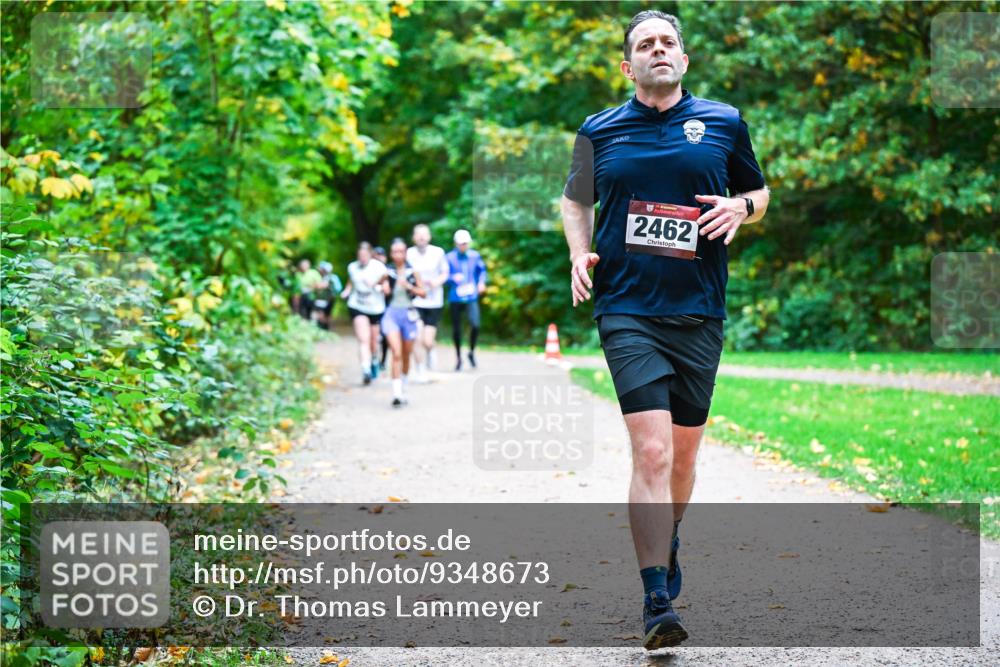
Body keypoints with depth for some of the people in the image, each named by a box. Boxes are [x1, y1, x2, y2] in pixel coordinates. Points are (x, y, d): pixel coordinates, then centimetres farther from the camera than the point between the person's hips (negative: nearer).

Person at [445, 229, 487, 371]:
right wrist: (453, 278, -21)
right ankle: (458, 357, 25)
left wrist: (481, 282, 1)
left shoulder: (475, 256, 5)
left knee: (475, 325, -18)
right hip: (455, 299, -1)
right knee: (456, 329, 6)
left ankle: (472, 352, 6)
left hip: (471, 297, 1)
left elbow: (482, 270, 18)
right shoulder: (449, 258, -3)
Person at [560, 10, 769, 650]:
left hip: (699, 311, 2)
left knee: (684, 454, 13)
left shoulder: (725, 123, 8)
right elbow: (576, 200, 21)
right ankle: (657, 602, -13)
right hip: (627, 310, -2)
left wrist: (740, 207, -4)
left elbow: (760, 194, 19)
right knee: (652, 452, -14)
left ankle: (666, 543, 41)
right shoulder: (599, 131, 7)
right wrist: (580, 255, 3)